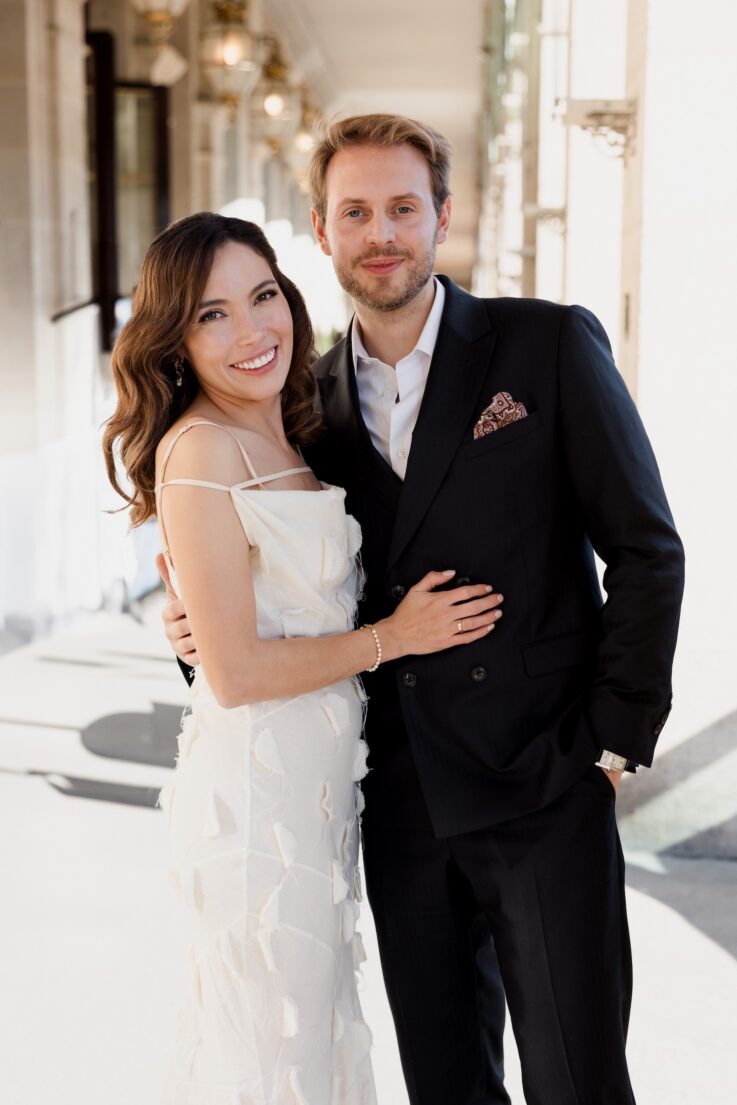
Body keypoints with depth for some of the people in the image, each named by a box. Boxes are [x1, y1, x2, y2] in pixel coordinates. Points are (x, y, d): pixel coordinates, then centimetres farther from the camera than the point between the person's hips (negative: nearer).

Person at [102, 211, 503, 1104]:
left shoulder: (286, 436, 7)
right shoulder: (201, 450, -19)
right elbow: (236, 672, -21)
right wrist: (392, 638, -12)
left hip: (318, 774, 8)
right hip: (259, 785, -8)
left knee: (313, 1021, 22)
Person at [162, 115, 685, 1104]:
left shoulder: (551, 344, -5)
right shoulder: (315, 394, 7)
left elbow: (646, 549, -5)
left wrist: (615, 742, -9)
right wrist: (206, 628, -4)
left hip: (544, 786, -4)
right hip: (402, 797, 4)